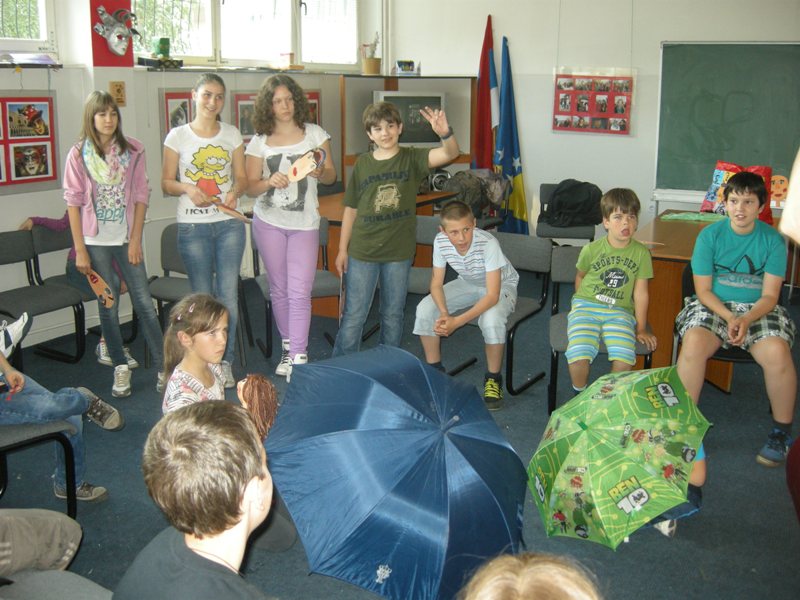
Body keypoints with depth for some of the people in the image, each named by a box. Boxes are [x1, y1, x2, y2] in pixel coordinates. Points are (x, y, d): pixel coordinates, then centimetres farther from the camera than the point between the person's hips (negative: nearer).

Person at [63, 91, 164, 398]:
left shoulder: (133, 150, 1)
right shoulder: (78, 155, -2)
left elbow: (141, 196, 1)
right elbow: (73, 202, -2)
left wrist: (136, 240, -4)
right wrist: (80, 250, -5)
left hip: (126, 239, 1)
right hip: (95, 242, 0)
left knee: (144, 303, 0)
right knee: (108, 307, 7)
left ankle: (163, 366, 6)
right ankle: (121, 368, 18)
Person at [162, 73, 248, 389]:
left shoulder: (232, 135, 8)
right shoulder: (178, 136, 1)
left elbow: (241, 177, 10)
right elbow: (166, 182, 4)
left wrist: (235, 192, -12)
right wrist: (188, 188, -17)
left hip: (229, 224, 2)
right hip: (193, 226, -1)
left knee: (228, 295, 0)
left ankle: (226, 361, 13)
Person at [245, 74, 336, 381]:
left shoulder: (314, 133, 4)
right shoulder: (260, 141, 4)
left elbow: (332, 175, 5)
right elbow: (250, 186, 1)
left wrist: (320, 172, -19)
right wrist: (270, 182, -20)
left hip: (304, 223, -1)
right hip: (268, 221, 2)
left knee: (299, 291, -8)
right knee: (279, 289, 9)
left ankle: (299, 357, -8)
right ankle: (288, 347, 24)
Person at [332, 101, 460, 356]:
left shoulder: (411, 159, -5)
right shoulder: (362, 165, -1)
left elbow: (450, 153, -22)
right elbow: (351, 209, 5)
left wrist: (445, 133, -44)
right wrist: (342, 249, 5)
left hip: (399, 252, 0)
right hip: (362, 251, 0)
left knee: (393, 315, 14)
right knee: (353, 316, 6)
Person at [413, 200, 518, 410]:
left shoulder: (488, 244, -36)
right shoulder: (440, 241, -22)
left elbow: (492, 295, -36)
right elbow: (436, 283, -13)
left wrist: (457, 321, -42)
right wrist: (444, 314, -33)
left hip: (501, 285, -4)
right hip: (468, 283, 5)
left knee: (491, 319, -36)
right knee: (425, 309, -17)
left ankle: (493, 379, -10)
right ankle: (435, 370, 5)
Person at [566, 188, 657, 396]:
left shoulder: (641, 253, -2)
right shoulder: (591, 250, -3)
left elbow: (640, 293, 2)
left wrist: (641, 329, 5)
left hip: (620, 312, 1)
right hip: (586, 307, 0)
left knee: (624, 358, -26)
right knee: (578, 356, -25)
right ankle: (580, 395, 6)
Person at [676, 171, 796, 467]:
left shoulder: (773, 240, -1)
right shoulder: (710, 235, -2)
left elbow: (769, 295, -3)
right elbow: (703, 290, -2)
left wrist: (746, 320, -22)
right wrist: (729, 318, -18)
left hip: (758, 309, 0)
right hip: (714, 306, 0)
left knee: (777, 353, -30)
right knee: (693, 344, -32)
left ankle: (782, 431, -7)